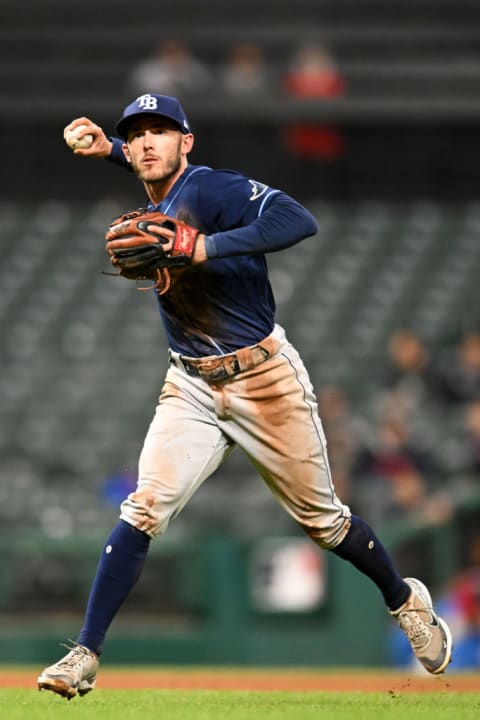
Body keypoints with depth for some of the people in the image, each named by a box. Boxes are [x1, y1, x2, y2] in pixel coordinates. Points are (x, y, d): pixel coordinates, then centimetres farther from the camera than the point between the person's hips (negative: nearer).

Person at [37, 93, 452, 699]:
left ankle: (406, 602, 34)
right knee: (144, 510, -13)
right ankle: (84, 657, -14)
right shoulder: (155, 210, 7)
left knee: (321, 521, 8)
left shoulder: (209, 188, -17)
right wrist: (110, 148, 18)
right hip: (191, 388, 5)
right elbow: (166, 174, 33)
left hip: (265, 381, -5)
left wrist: (206, 248, -39)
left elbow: (299, 221, -33)